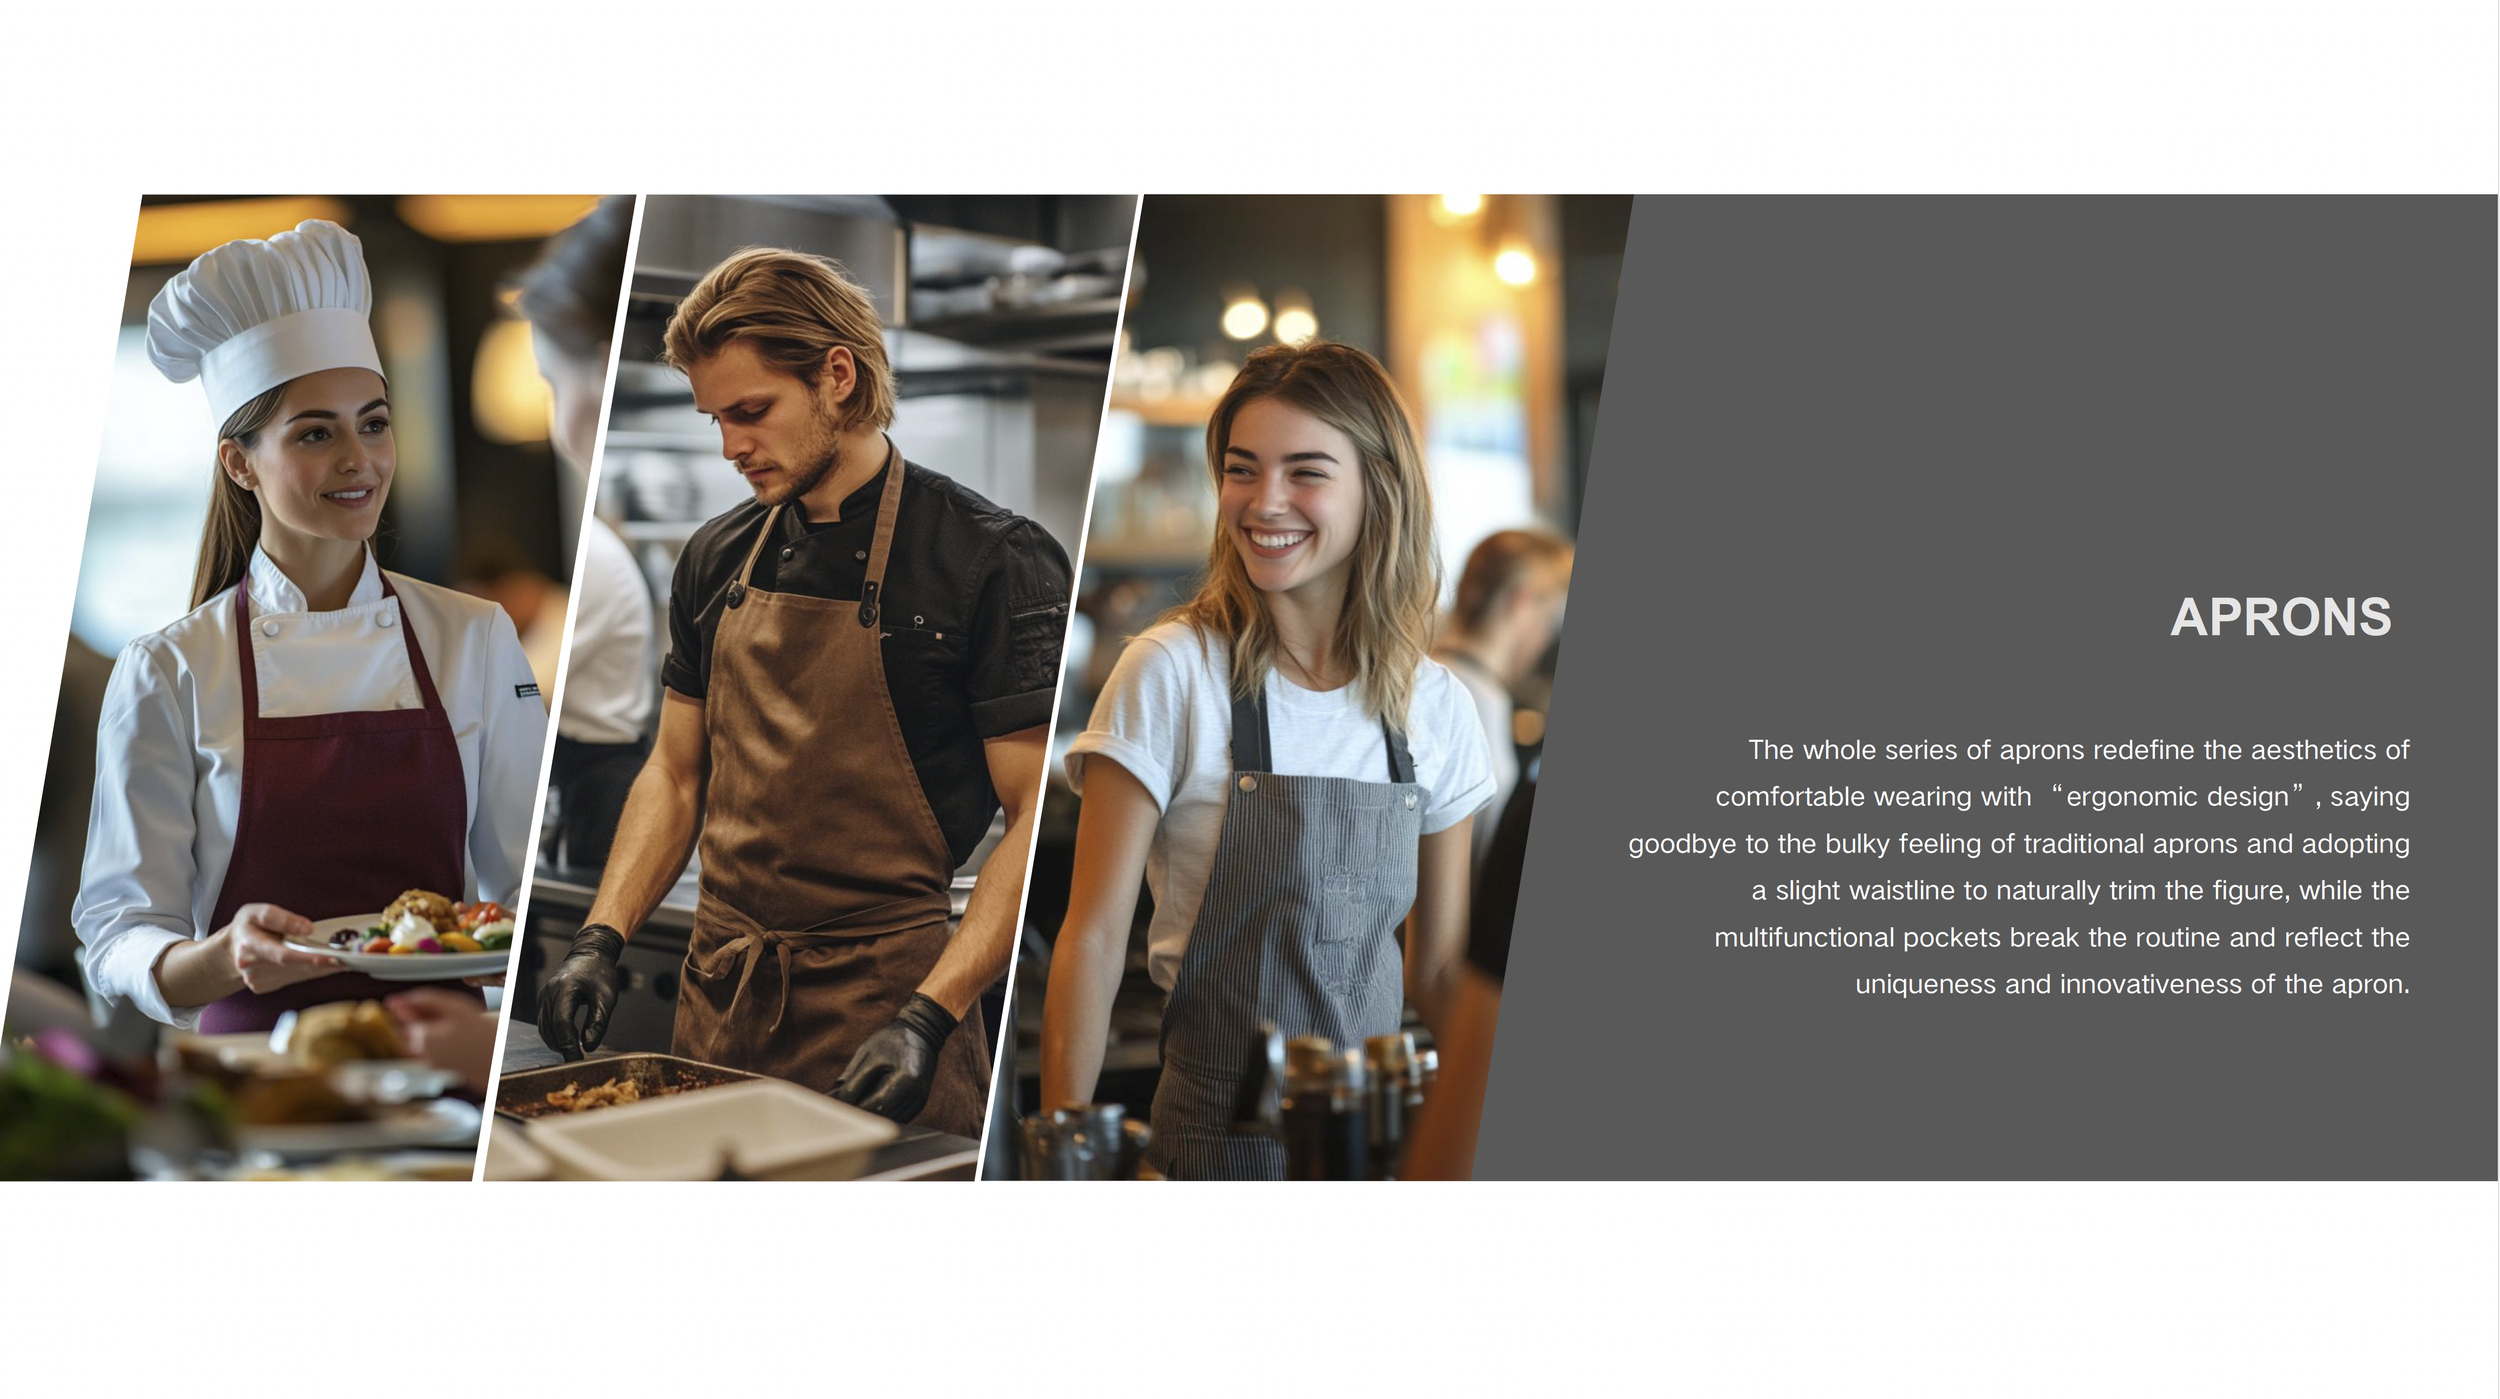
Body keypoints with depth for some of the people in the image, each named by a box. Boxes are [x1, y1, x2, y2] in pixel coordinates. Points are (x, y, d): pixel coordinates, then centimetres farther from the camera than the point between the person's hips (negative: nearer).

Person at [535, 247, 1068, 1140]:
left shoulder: (993, 562, -10)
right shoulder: (717, 560, 9)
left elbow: (1041, 818, -13)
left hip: (882, 1001, -5)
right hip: (717, 997, 5)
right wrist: (602, 940, 2)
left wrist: (928, 1018, -22)